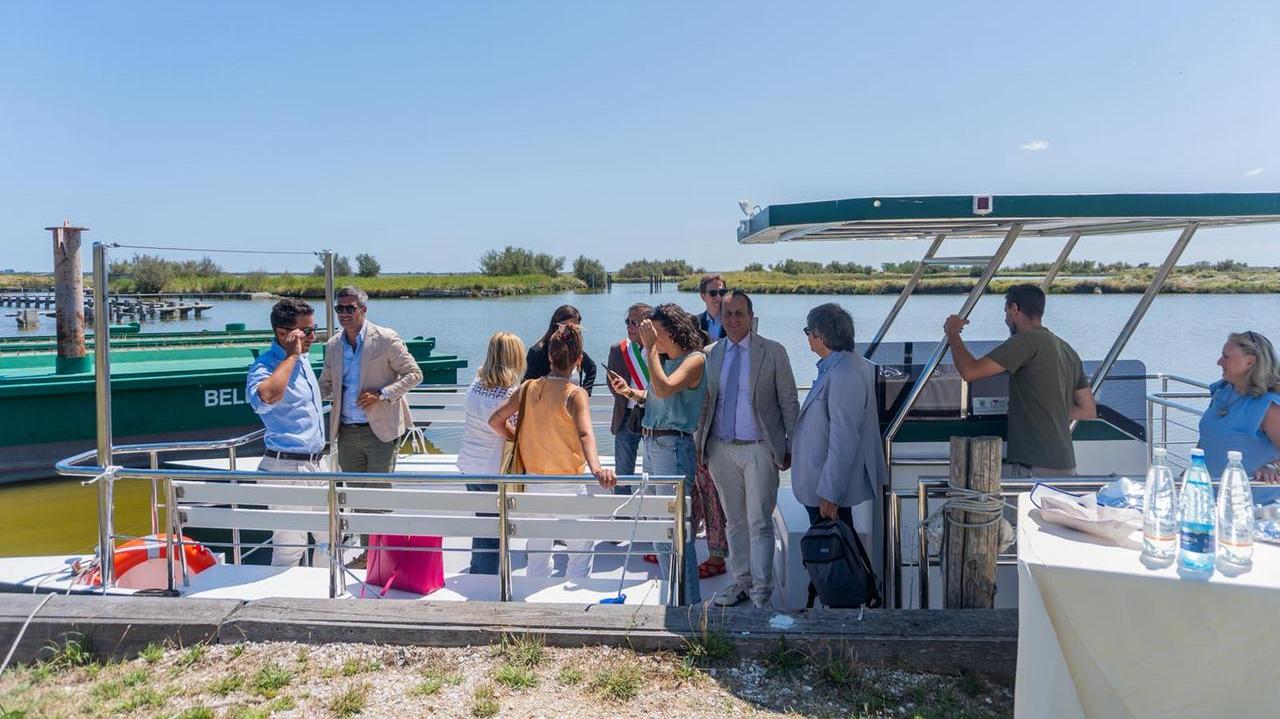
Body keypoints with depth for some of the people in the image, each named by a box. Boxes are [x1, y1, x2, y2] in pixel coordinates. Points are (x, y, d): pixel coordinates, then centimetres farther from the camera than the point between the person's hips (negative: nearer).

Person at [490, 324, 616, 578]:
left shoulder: (528, 388, -3)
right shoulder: (575, 395, -17)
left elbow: (495, 420, 2)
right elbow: (585, 434, -34)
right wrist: (597, 468, -47)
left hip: (533, 480, 5)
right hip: (567, 484, -5)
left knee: (537, 552, 19)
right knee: (582, 550, 12)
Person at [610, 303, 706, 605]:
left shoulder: (695, 360, -12)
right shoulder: (666, 359, 13)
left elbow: (664, 389, -27)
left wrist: (650, 347, -21)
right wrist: (629, 392, 9)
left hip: (673, 446, -9)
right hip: (651, 443, 9)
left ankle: (689, 600, 5)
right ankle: (668, 593, 31)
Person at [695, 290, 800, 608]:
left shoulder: (773, 352, -3)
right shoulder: (711, 354, 7)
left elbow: (789, 402, -1)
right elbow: (706, 403, 11)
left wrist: (791, 447, -4)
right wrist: (699, 445, 7)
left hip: (758, 450, -4)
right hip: (720, 449, 4)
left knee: (759, 522, -2)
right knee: (734, 521, 13)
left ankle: (761, 591, 9)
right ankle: (742, 581, 26)